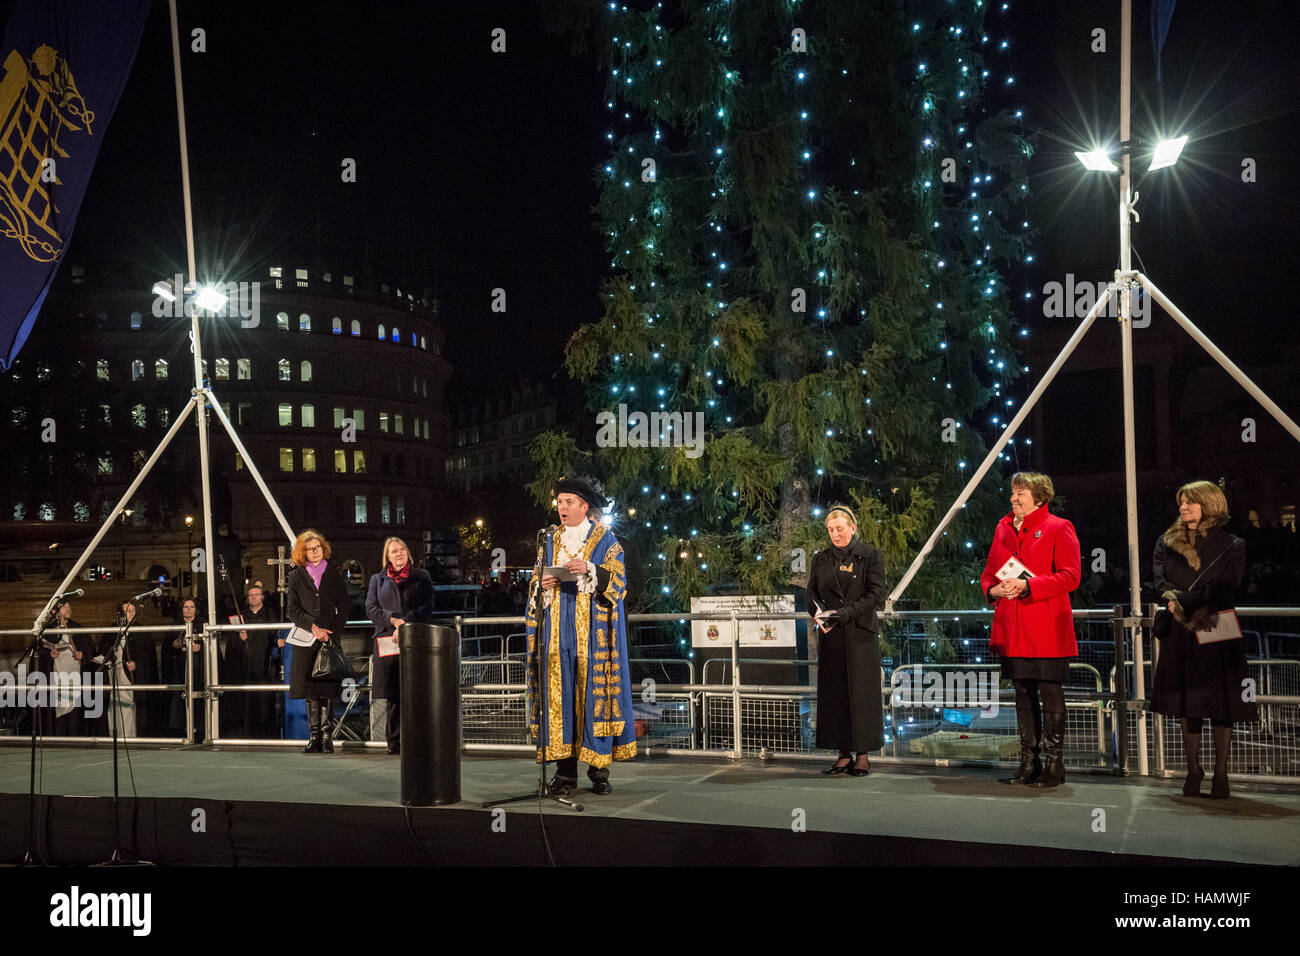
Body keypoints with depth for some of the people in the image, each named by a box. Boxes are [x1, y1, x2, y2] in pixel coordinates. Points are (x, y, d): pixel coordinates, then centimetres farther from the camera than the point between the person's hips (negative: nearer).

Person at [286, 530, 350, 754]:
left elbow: (344, 606, 7)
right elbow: (293, 611, 5)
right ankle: (315, 736, 1)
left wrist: (333, 632, -5)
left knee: (328, 689, -5)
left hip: (330, 637, -1)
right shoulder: (296, 577, 10)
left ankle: (326, 736, -2)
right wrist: (312, 627, -10)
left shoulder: (335, 575, 10)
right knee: (311, 690, -2)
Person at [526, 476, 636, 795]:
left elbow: (617, 581, -4)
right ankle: (565, 770, 1)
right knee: (559, 691, -2)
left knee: (594, 689, -6)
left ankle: (599, 769, 1)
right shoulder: (550, 541, 16)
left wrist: (589, 570, -19)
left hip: (592, 631, -3)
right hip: (558, 629, 3)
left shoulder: (605, 539, 4)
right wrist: (543, 585, -6)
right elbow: (536, 587, 16)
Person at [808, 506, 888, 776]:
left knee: (861, 692, -1)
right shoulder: (821, 559, 12)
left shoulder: (870, 556, -1)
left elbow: (876, 595, -8)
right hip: (830, 636, 4)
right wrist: (818, 613, -10)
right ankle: (844, 754, 11)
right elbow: (812, 592, 12)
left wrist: (845, 613, -18)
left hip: (859, 634, -4)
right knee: (834, 693, 3)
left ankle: (863, 755, 7)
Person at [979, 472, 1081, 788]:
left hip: (1046, 630, -6)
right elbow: (988, 572, 19)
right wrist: (993, 589, -4)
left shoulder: (1058, 528, -4)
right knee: (1023, 695, 11)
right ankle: (1028, 764, 19)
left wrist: (1027, 585, -19)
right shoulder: (1004, 528, 15)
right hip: (1012, 630, 6)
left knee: (1050, 694, -2)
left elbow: (1070, 576, -12)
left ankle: (1054, 765, 6)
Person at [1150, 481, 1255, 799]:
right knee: (1187, 703, 6)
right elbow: (1161, 584, -2)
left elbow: (1224, 589, -9)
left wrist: (1180, 601, -18)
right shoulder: (1167, 543, 11)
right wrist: (1186, 612, -20)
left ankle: (1220, 773, 6)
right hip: (1179, 634, 3)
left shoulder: (1231, 546, 3)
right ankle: (1193, 770, 15)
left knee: (1220, 705, -2)